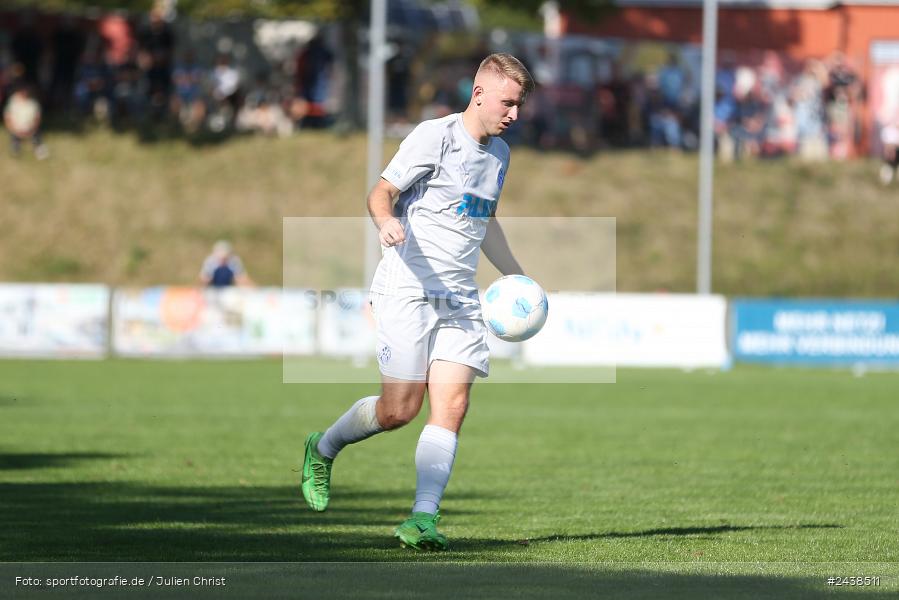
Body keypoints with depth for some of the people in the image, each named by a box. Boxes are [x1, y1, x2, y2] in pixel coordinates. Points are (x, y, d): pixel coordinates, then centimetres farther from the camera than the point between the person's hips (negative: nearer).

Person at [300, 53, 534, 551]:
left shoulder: (499, 153, 16)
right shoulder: (434, 136, -8)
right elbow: (381, 191, -12)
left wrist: (515, 276, 32)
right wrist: (386, 221, -34)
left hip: (461, 298, 6)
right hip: (407, 288, -6)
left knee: (452, 406, -9)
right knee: (400, 409, -8)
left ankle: (423, 518, -12)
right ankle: (323, 448, 20)